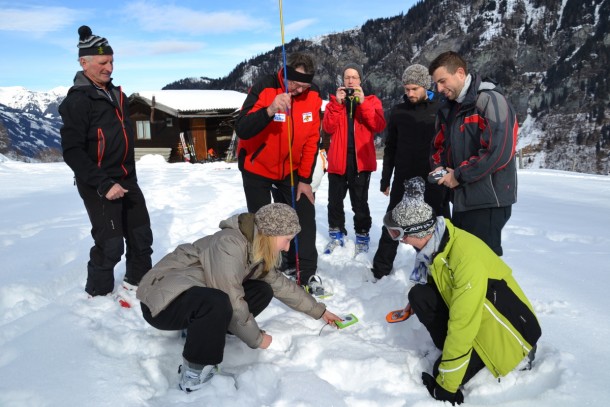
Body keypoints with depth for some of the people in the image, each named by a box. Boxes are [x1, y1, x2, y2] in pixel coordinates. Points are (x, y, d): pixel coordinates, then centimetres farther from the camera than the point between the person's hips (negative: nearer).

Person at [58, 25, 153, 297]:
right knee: (110, 244, -6)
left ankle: (138, 279, 31)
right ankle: (98, 292, 16)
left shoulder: (116, 94, 12)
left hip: (126, 178, 8)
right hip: (98, 185, -8)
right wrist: (103, 184, -25)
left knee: (141, 235, 13)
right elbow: (72, 152, -20)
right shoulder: (77, 101, -13)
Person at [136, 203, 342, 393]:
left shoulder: (258, 248, 1)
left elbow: (281, 283, 13)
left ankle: (203, 331, 5)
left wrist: (319, 310, 19)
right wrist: (256, 338, -14)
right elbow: (232, 303, -28)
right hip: (162, 299, -9)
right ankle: (195, 370, -16)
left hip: (198, 295, 9)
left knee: (262, 291, -4)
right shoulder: (229, 245, -28)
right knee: (217, 303, -38)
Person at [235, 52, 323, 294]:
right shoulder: (264, 89, -22)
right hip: (257, 167, -3)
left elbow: (312, 140, -3)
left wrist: (305, 179, -6)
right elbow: (242, 130, -31)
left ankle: (306, 273, 7)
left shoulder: (312, 96, -10)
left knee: (305, 214, -3)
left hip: (291, 169, 3)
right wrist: (269, 111, -48)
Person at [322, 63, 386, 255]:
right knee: (335, 200, 9)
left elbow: (379, 126, -11)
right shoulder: (335, 100, 10)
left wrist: (363, 103, -16)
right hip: (338, 159, 2)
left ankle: (362, 238, 13)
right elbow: (328, 128, -5)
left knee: (359, 202, -1)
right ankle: (336, 235, 25)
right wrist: (338, 103, -13)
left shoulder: (371, 100, 6)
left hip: (361, 160, -2)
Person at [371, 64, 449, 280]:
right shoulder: (398, 111, 6)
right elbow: (390, 147, 10)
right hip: (403, 179, 2)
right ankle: (381, 269, 18)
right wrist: (385, 179, 8)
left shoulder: (441, 109, 0)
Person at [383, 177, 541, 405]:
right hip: (475, 317, 7)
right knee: (419, 295, -10)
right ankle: (450, 350, 4)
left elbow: (462, 327, -32)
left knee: (442, 380, -17)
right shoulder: (433, 243, -9)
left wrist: (446, 385, -25)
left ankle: (516, 356, 2)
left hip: (507, 332, -7)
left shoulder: (467, 258, -35)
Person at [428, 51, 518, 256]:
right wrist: (439, 167, -1)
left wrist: (459, 175, -16)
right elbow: (439, 144, 22)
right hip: (462, 198, 9)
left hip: (488, 200, -8)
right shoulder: (448, 109, 13)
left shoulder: (490, 100, -13)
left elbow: (499, 151, -23)